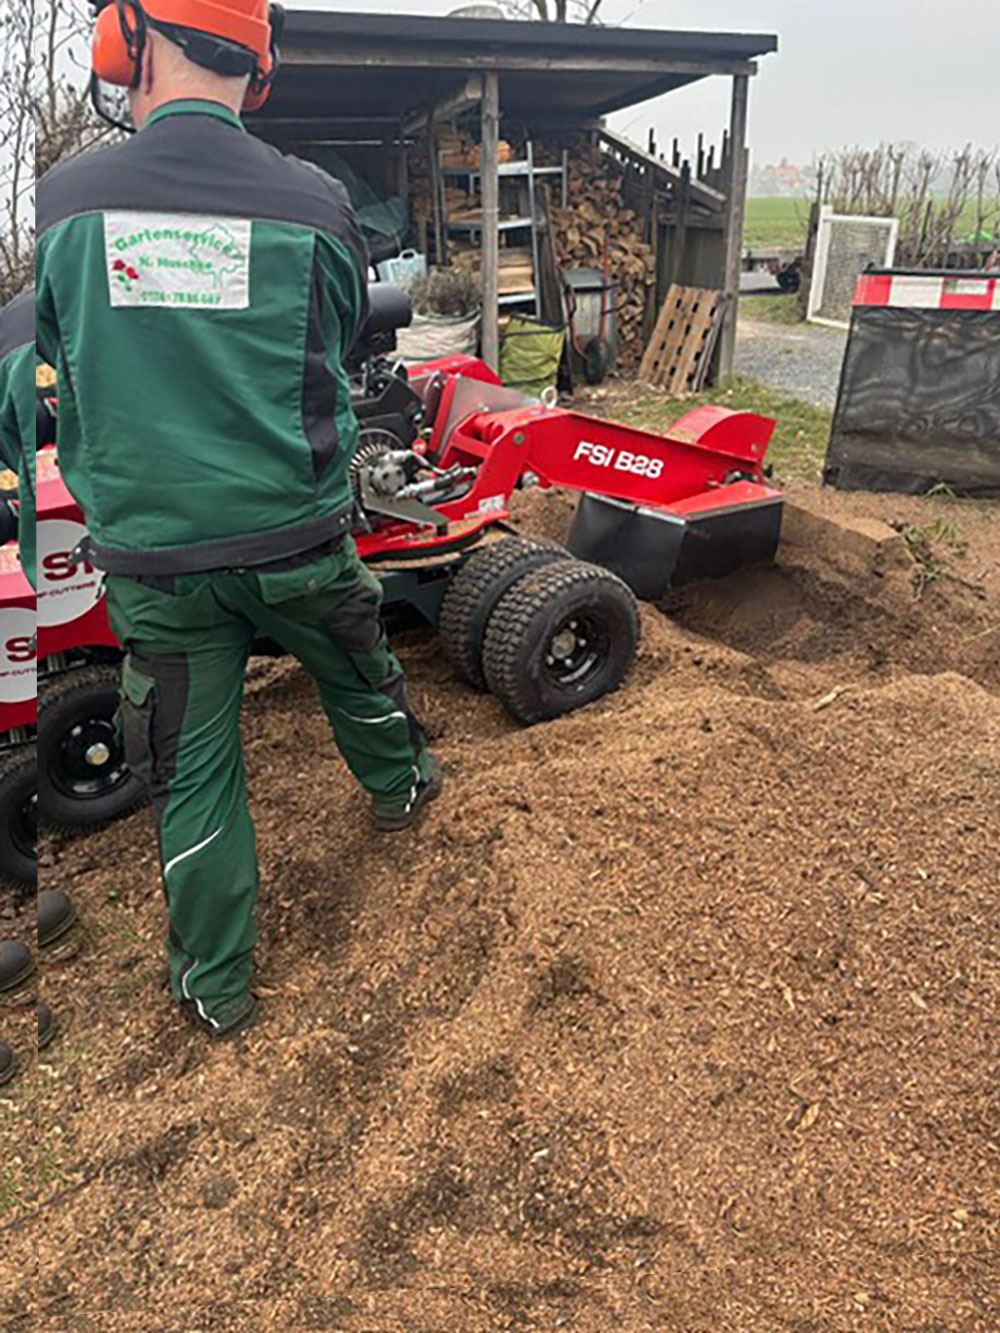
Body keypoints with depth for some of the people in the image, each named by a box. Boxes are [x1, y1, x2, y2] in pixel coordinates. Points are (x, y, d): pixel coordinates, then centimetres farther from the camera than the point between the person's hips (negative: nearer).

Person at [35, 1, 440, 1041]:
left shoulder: (63, 203, -7)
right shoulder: (314, 205, -7)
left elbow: (60, 365, 9)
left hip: (151, 554, 0)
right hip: (298, 539, 0)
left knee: (191, 775, 12)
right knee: (357, 678, 27)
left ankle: (216, 990, 26)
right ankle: (399, 788, 55)